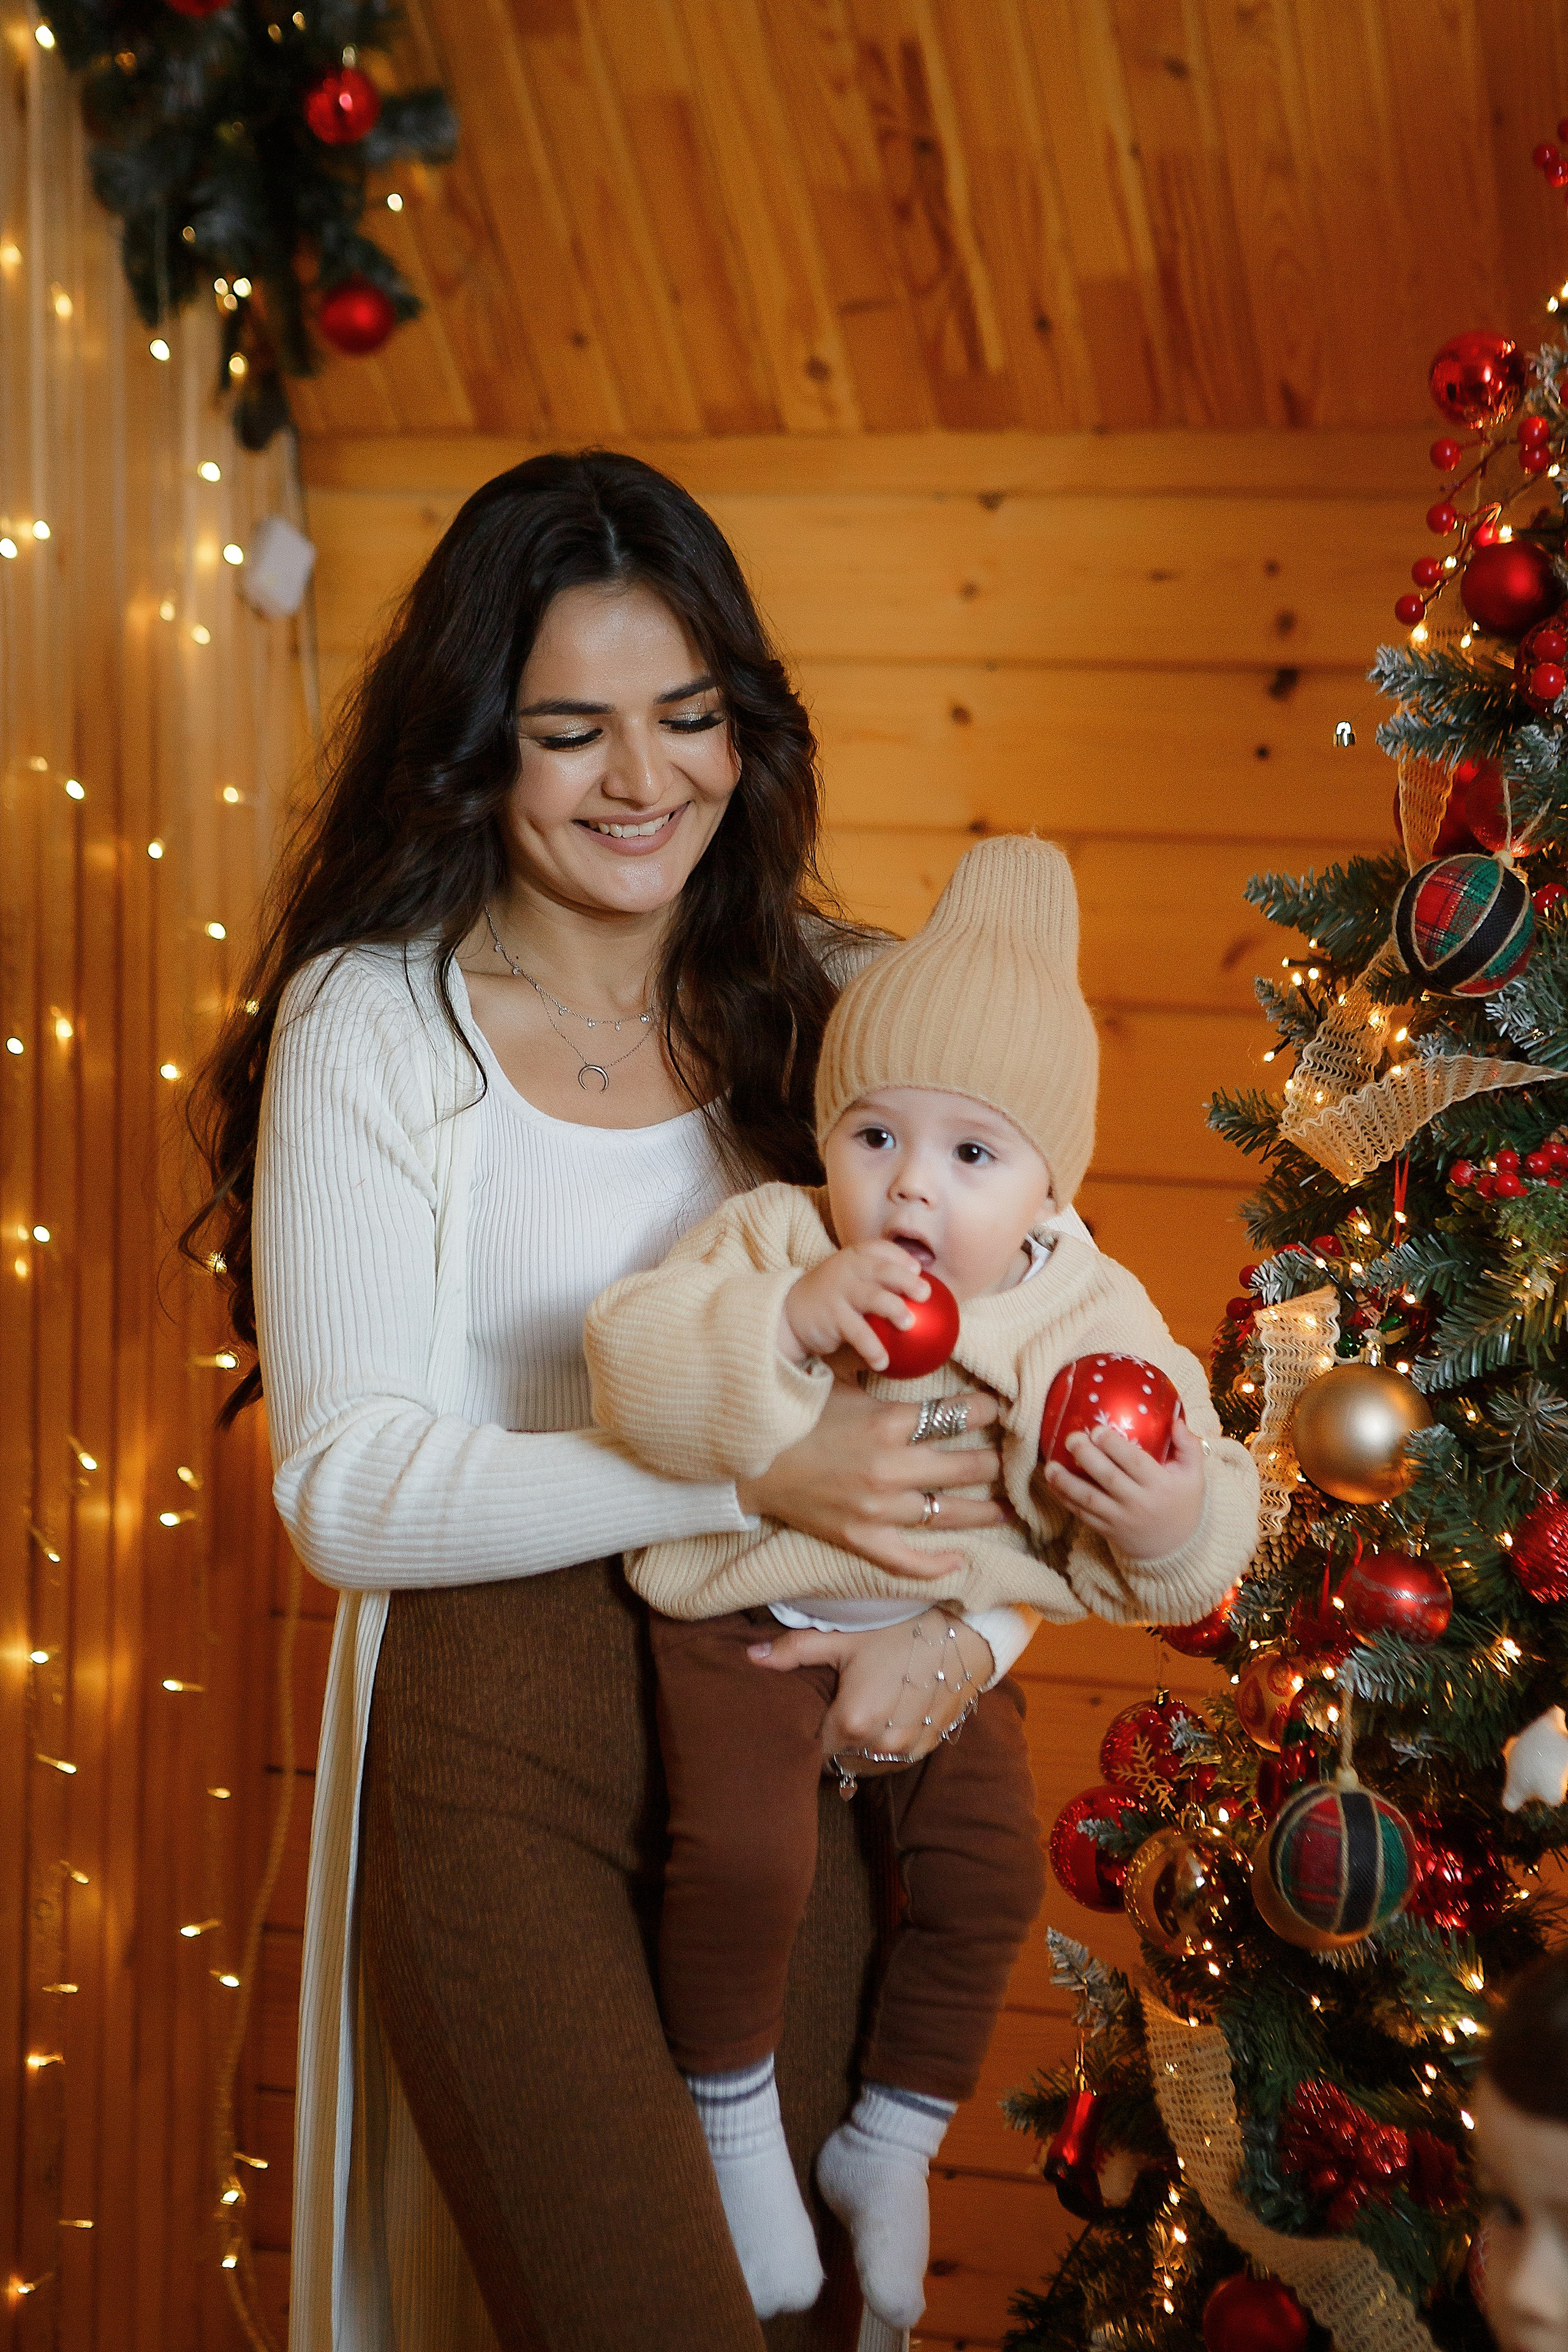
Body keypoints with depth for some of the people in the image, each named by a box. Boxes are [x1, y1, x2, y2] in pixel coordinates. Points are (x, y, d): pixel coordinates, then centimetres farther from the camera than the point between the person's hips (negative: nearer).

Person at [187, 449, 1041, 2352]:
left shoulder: (831, 1002, 7)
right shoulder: (372, 1022, -3)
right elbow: (344, 1486, -11)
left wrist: (972, 1623, -10)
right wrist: (745, 1469, -21)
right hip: (498, 1747, -3)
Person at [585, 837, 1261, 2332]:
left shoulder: (1090, 1321, -10)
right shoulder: (776, 1242, -15)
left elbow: (1165, 1572, -8)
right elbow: (635, 1373, -29)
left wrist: (1176, 1519, -32)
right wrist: (792, 1321, -41)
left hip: (942, 1631, 3)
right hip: (752, 1610, -3)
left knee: (986, 1874, -2)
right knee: (742, 1852, -21)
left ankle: (890, 2147, 25)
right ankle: (733, 2122, 7)